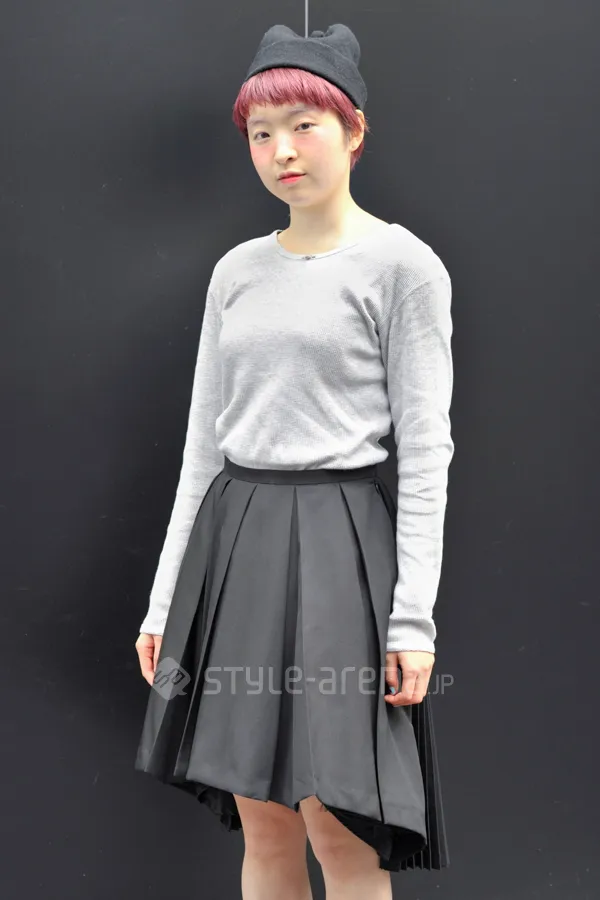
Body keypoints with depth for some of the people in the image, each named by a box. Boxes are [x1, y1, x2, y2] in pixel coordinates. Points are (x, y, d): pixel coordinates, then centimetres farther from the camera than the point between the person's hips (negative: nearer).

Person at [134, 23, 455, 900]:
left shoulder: (402, 263, -4)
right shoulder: (237, 271, 12)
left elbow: (426, 447, -7)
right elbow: (204, 438, 13)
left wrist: (413, 616, -12)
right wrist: (165, 597, 12)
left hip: (338, 541, -5)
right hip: (232, 541, 5)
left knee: (338, 827, -2)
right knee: (260, 822, 10)